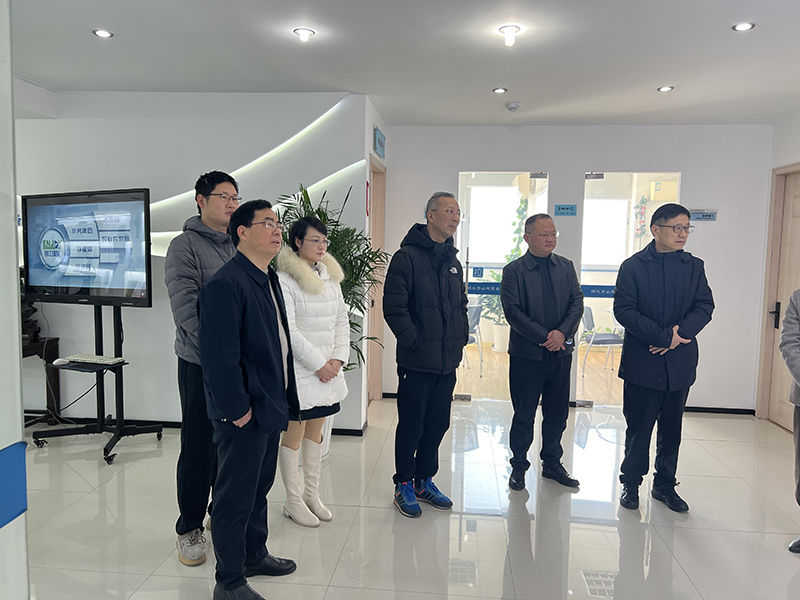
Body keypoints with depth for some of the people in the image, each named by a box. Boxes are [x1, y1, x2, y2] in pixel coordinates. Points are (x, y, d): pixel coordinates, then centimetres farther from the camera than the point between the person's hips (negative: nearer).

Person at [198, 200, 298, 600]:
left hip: (270, 407, 10)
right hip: (243, 415, -10)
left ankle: (255, 555, 41)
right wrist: (237, 409, -20)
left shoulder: (269, 280, 12)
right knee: (235, 496, 5)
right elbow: (219, 356, -24)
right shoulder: (225, 284, -20)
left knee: (259, 487, 23)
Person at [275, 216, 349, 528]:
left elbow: (342, 319, 11)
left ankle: (312, 494, 29)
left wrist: (338, 359, -2)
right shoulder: (285, 279, -12)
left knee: (315, 431, 16)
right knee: (294, 434, 4)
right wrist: (319, 364, -14)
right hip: (300, 371, -7)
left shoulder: (331, 277, 10)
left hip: (328, 369, 7)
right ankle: (293, 500, 19)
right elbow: (288, 330, -16)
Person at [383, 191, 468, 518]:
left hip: (447, 362, 7)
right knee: (411, 427, 5)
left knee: (437, 425, 15)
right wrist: (415, 342, -17)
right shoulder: (407, 256, -9)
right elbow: (394, 307, -16)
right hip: (417, 362, -7)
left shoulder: (453, 262, 15)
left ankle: (425, 481, 31)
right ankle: (404, 485, 22)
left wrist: (461, 338, 9)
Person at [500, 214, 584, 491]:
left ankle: (552, 463, 30)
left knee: (557, 412, 13)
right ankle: (519, 466, 21)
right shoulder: (513, 270, -5)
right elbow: (513, 312, -12)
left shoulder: (566, 267, 9)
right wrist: (544, 337, -17)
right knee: (524, 415, 5)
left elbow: (577, 303, 3)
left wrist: (562, 332, -14)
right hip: (526, 354, -4)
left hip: (561, 353, 4)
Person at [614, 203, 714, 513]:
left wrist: (678, 333, -16)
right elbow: (624, 311, -11)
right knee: (638, 426, 6)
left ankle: (665, 485, 27)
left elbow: (704, 307, 0)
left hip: (680, 362, 3)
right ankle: (631, 483, 21)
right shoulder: (633, 266, -3)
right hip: (642, 362, -3)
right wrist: (663, 337, -17)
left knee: (671, 428, 12)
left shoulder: (694, 266, 7)